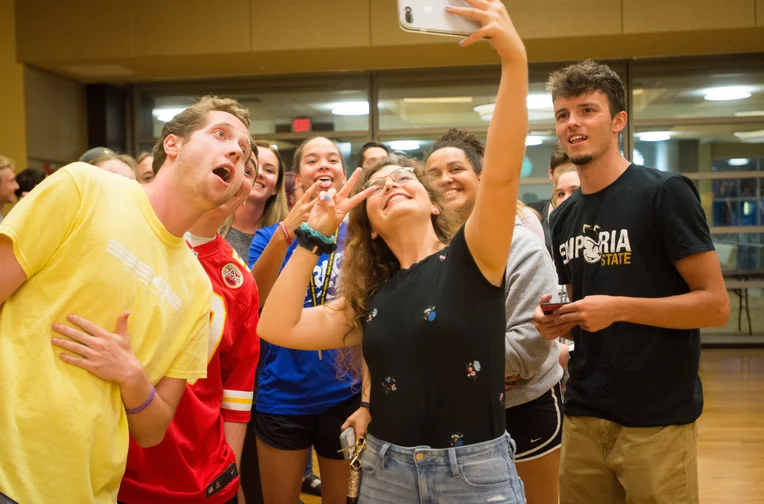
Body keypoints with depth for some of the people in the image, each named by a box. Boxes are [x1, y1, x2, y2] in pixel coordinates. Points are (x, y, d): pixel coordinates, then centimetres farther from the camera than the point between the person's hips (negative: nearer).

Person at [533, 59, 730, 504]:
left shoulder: (665, 192, -10)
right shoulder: (563, 218, 9)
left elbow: (716, 305, -13)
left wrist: (618, 308, -22)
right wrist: (557, 321, -2)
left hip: (658, 419, -6)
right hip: (583, 416, 6)